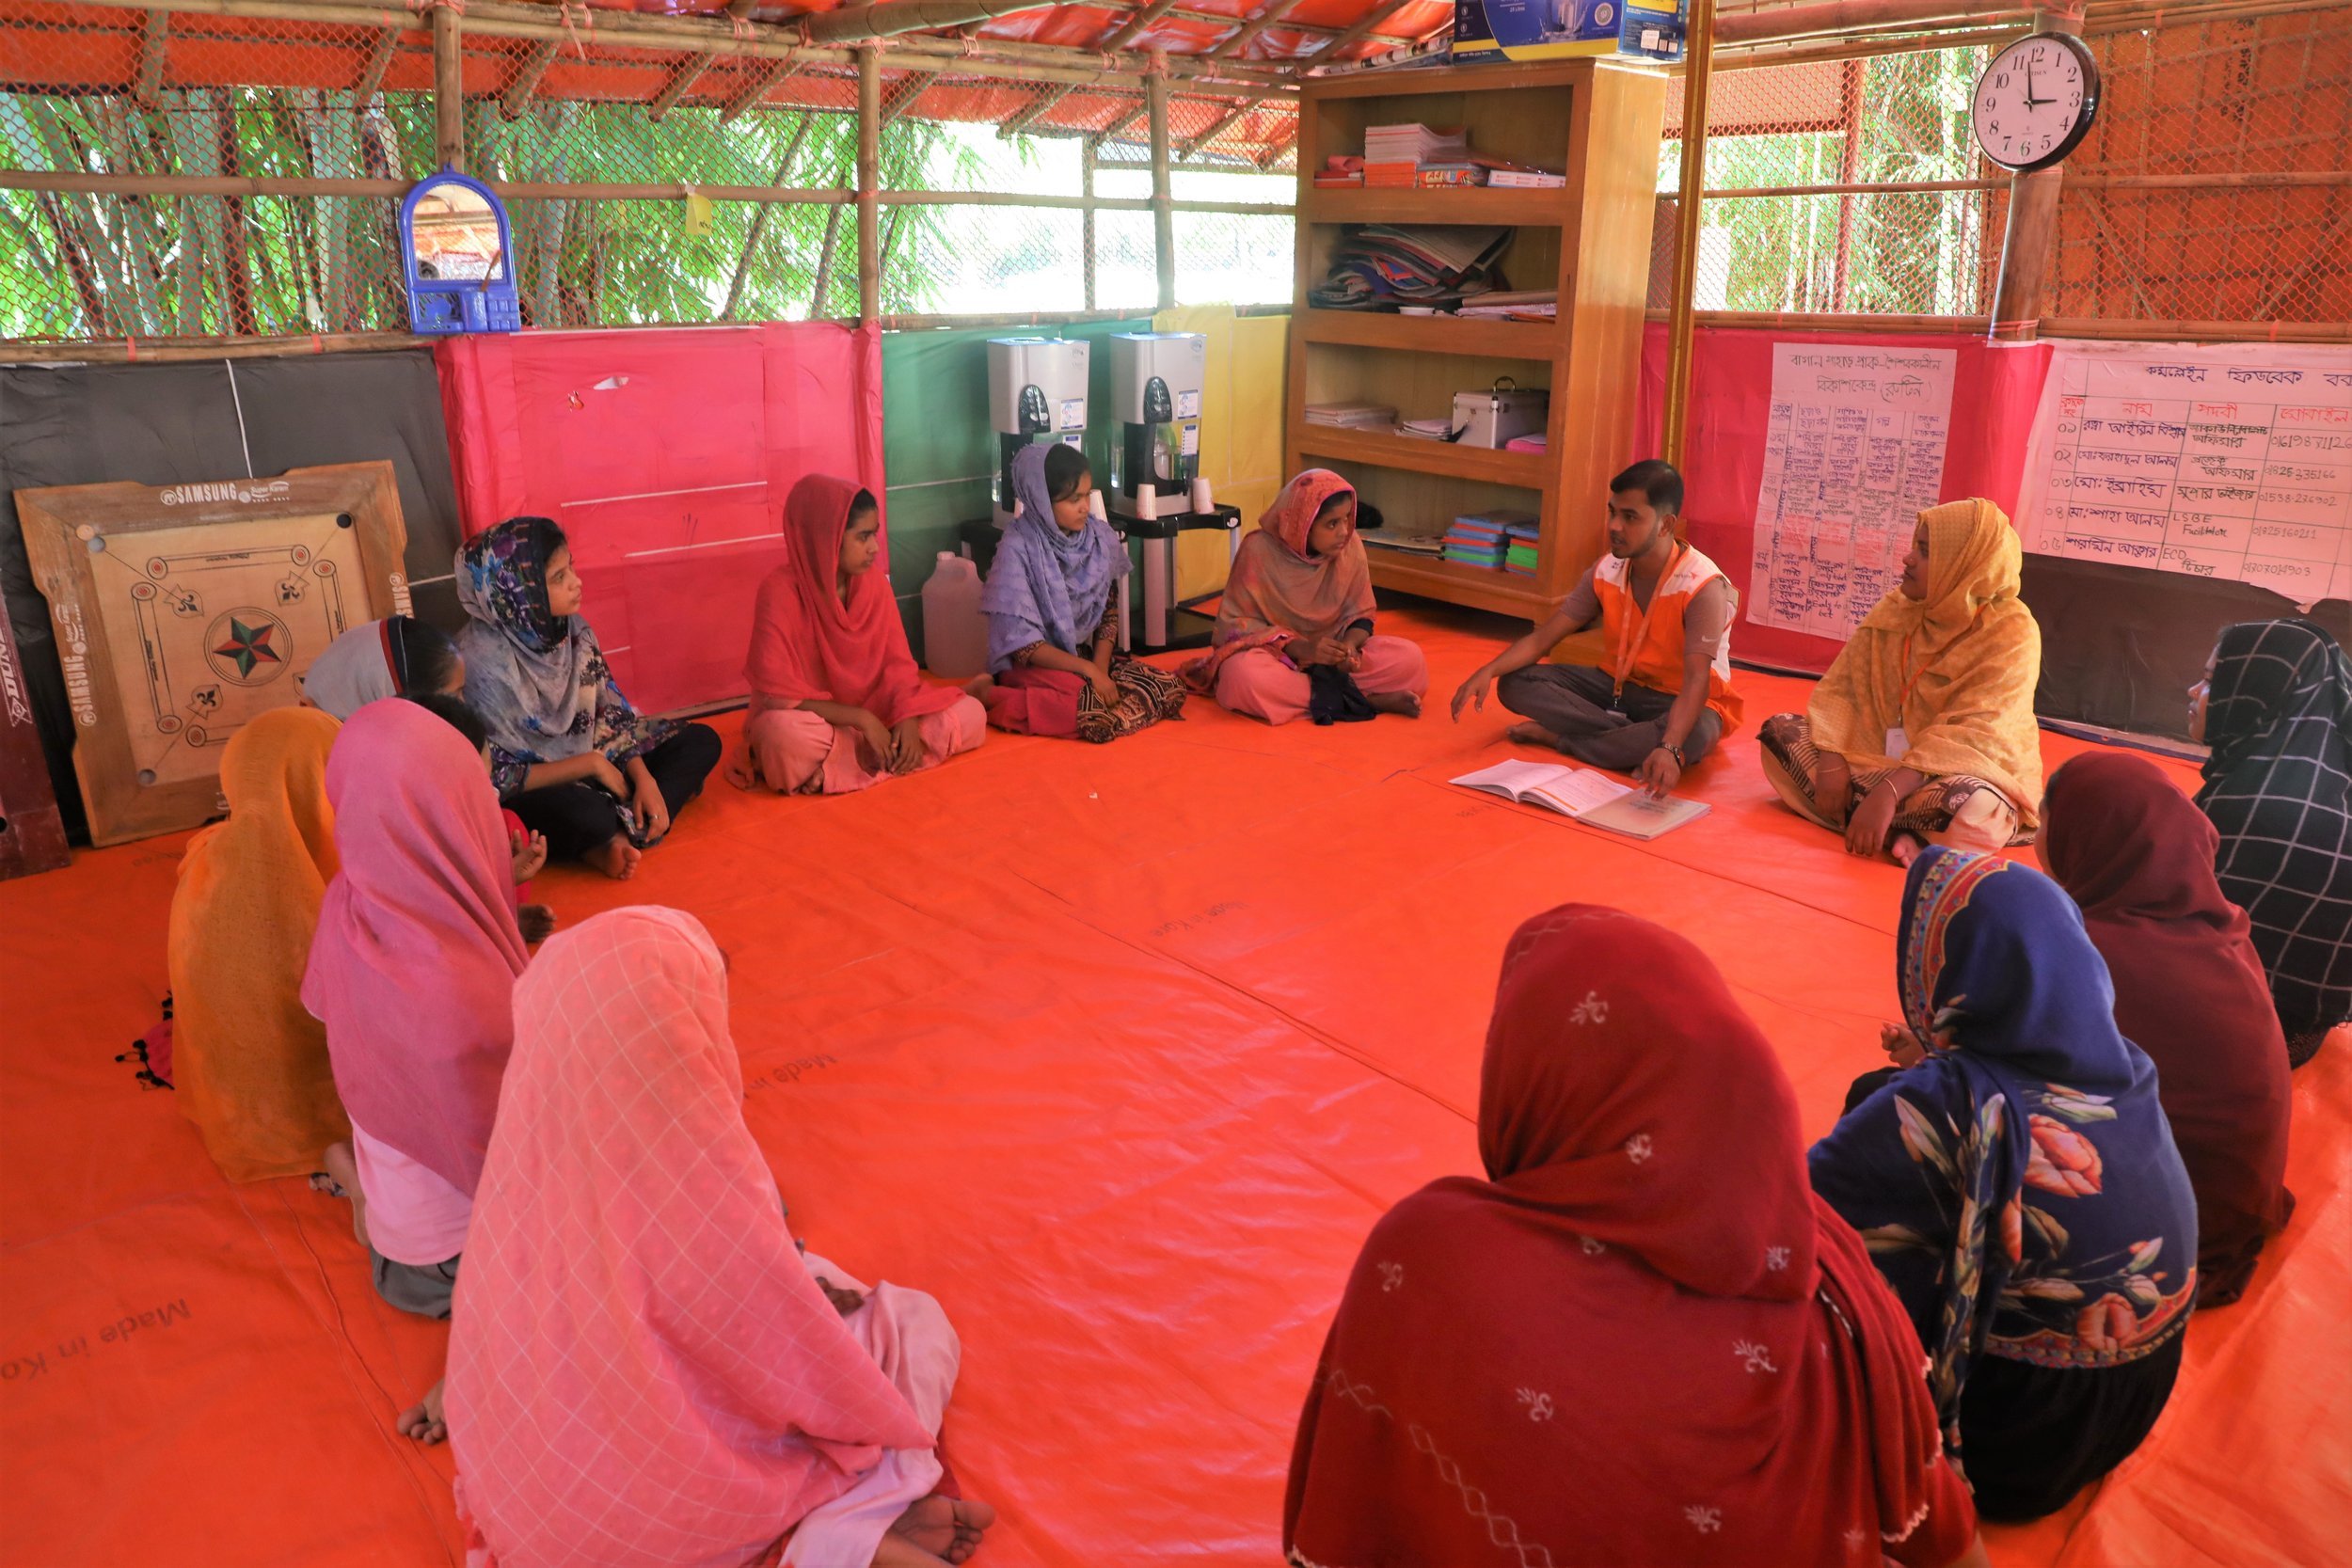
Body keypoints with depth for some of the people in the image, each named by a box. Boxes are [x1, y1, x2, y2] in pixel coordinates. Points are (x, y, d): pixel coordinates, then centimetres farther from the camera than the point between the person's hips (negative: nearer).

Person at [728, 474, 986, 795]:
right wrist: (862, 719, -25)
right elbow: (776, 696, -22)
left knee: (970, 714, -14)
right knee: (784, 734, -40)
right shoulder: (781, 591, -19)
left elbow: (898, 662, 0)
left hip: (875, 712, 6)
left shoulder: (874, 581, -3)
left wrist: (907, 717, -20)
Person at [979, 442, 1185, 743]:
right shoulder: (1018, 551, -18)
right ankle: (993, 697, -12)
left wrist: (1100, 667, -10)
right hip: (1033, 664, -6)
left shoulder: (1100, 537, -2)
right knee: (1096, 712, -33)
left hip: (1086, 654, 7)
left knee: (1168, 687, -13)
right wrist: (1088, 671, -22)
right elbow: (1023, 644, -18)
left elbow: (1109, 613, 7)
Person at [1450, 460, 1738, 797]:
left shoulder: (1703, 587, -24)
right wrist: (1488, 672, -27)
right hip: (1619, 688, 5)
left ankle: (1558, 737, -24)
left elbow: (1696, 680, -35)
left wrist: (1669, 749, -52)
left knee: (1694, 736, -42)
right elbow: (1543, 638, -8)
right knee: (1515, 684, -14)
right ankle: (1637, 743, -22)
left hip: (1680, 703, -5)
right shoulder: (1605, 572, -8)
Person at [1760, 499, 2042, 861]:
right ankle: (1892, 830, -23)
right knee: (1781, 731, -11)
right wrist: (1832, 762, -20)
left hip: (1967, 774, -6)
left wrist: (1888, 792, -39)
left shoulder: (2011, 633, -18)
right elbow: (1840, 688, -2)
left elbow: (1971, 737, -27)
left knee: (1971, 810, -40)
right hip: (1886, 756, 6)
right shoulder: (1897, 608, -2)